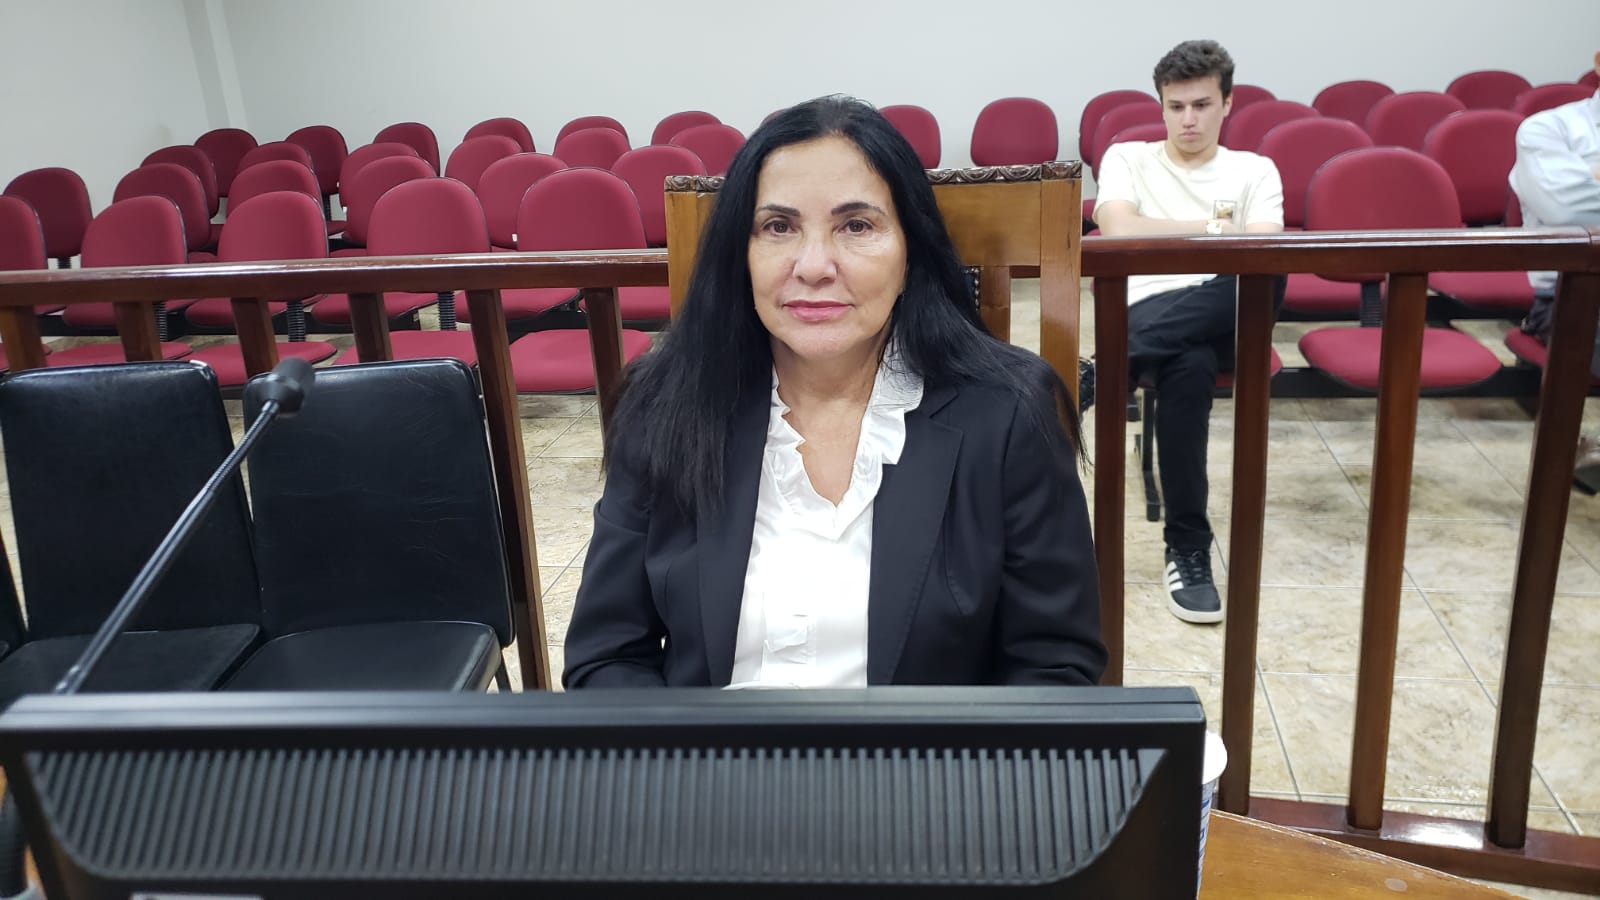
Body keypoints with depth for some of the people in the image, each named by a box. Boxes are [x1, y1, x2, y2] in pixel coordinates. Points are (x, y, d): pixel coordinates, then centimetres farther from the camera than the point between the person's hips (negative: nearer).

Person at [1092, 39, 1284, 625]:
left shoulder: (1255, 170, 21)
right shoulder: (1127, 158, 19)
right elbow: (1117, 230, -3)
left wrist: (1168, 235, -15)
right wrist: (1215, 229, 0)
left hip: (1227, 318, 2)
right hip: (1150, 311, -1)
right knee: (1190, 367, -39)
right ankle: (1187, 549, -28)